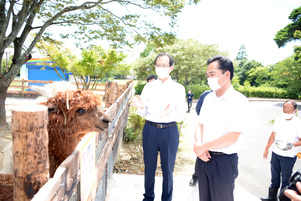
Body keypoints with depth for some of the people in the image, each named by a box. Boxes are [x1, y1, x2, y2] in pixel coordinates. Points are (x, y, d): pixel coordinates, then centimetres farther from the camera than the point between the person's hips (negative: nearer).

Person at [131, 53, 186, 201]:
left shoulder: (178, 88, -1)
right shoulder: (148, 87, 5)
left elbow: (181, 115, -7)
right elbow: (142, 113, 3)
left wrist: (170, 113, -29)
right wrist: (141, 107, -21)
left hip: (169, 131, -2)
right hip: (150, 129, 2)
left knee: (167, 168, 9)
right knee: (149, 166, 13)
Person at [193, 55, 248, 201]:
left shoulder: (238, 100, -14)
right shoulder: (208, 98, 7)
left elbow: (232, 137, -20)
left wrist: (203, 147, -14)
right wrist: (198, 144, -9)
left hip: (224, 160, -6)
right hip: (203, 157, 6)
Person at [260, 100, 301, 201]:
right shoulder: (279, 119, -1)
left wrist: (292, 144, -29)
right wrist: (266, 149, 13)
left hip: (289, 156, -4)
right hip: (275, 153, 5)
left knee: (285, 179, 8)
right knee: (274, 177, 17)